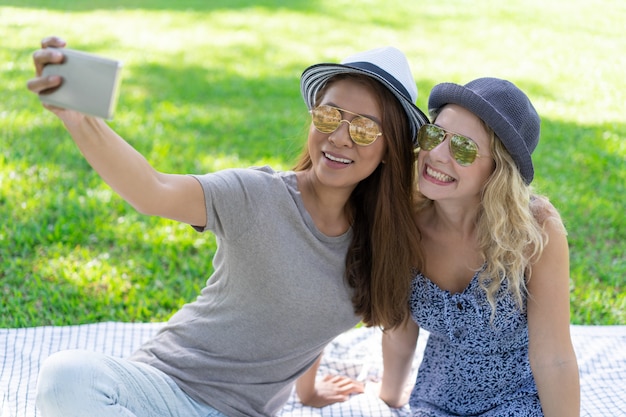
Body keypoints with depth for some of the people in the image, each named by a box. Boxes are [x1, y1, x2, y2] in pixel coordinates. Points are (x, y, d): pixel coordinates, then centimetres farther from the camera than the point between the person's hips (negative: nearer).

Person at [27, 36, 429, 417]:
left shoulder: (377, 240, 2)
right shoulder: (258, 197, -13)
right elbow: (153, 192, -32)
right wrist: (75, 115, -47)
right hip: (166, 385, -3)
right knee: (67, 376, -33)